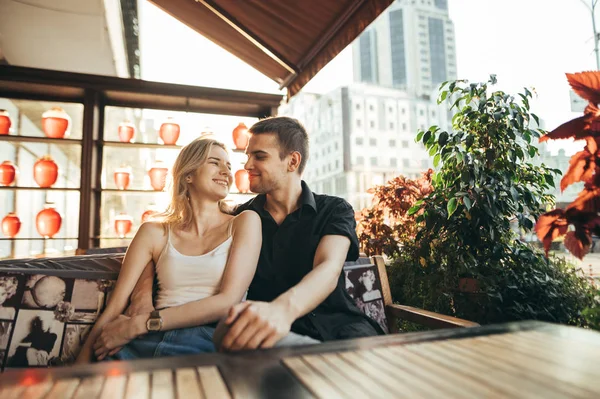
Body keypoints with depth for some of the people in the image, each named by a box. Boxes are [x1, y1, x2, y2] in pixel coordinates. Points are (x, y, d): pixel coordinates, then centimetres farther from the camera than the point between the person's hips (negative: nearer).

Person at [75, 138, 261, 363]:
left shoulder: (244, 223, 6)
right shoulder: (154, 233, 12)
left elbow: (228, 301, -6)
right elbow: (114, 309, 6)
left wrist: (141, 324, -9)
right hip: (148, 342, 2)